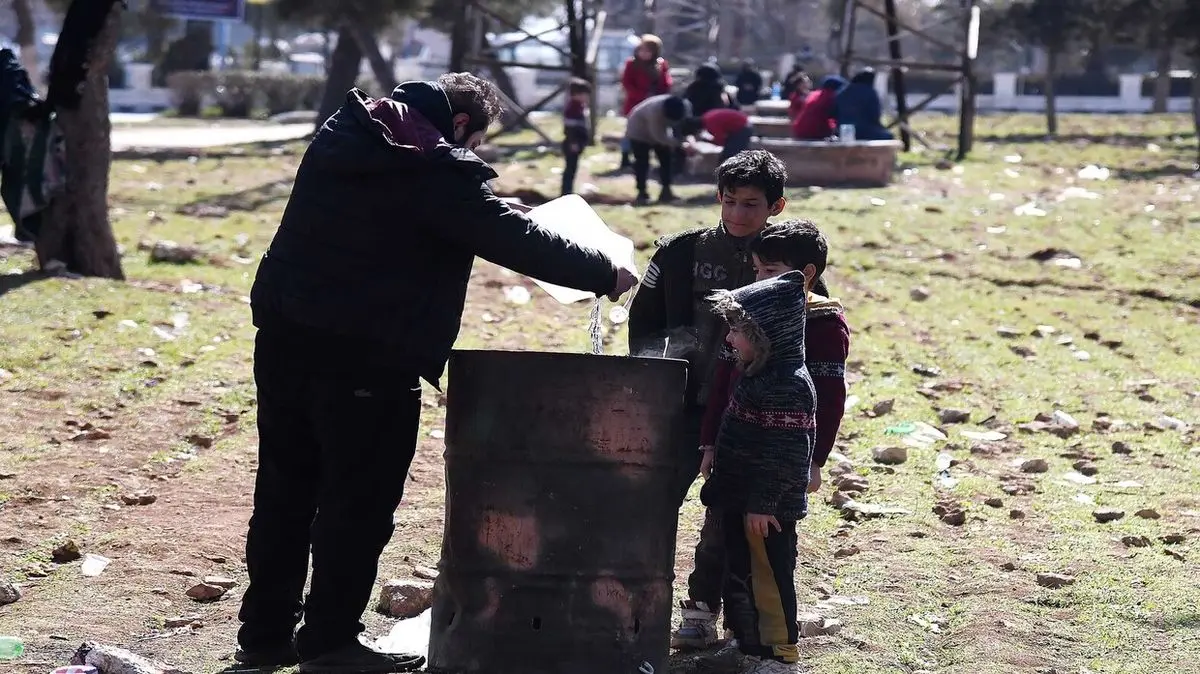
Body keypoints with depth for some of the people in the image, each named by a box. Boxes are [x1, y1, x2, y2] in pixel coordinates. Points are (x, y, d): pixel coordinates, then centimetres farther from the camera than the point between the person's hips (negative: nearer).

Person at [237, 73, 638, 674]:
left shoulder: (340, 134, 11)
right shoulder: (442, 172, -13)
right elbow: (519, 240, -11)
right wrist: (607, 275, 1)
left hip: (285, 336, 8)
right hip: (368, 359, -8)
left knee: (285, 490, 15)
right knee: (360, 501, 3)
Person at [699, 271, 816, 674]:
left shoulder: (788, 387, -22)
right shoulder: (759, 376, 10)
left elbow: (784, 453, -24)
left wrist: (763, 503, -22)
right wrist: (720, 485, 23)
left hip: (767, 508, -10)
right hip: (742, 499, 10)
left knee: (769, 576, 0)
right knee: (741, 573, 17)